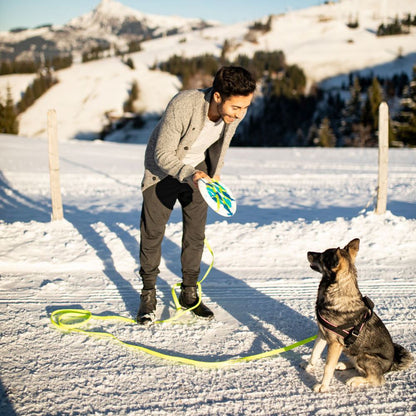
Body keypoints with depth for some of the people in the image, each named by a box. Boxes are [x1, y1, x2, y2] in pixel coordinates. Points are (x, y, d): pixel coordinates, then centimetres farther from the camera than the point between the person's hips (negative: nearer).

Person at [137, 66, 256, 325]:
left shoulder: (237, 111, -20)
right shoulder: (182, 106, -36)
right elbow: (163, 155, -30)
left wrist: (215, 175, 10)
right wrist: (189, 175, -46)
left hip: (198, 169, 4)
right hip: (163, 168, -4)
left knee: (196, 233, 7)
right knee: (152, 232, 1)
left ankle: (189, 293, 22)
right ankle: (148, 295, 17)